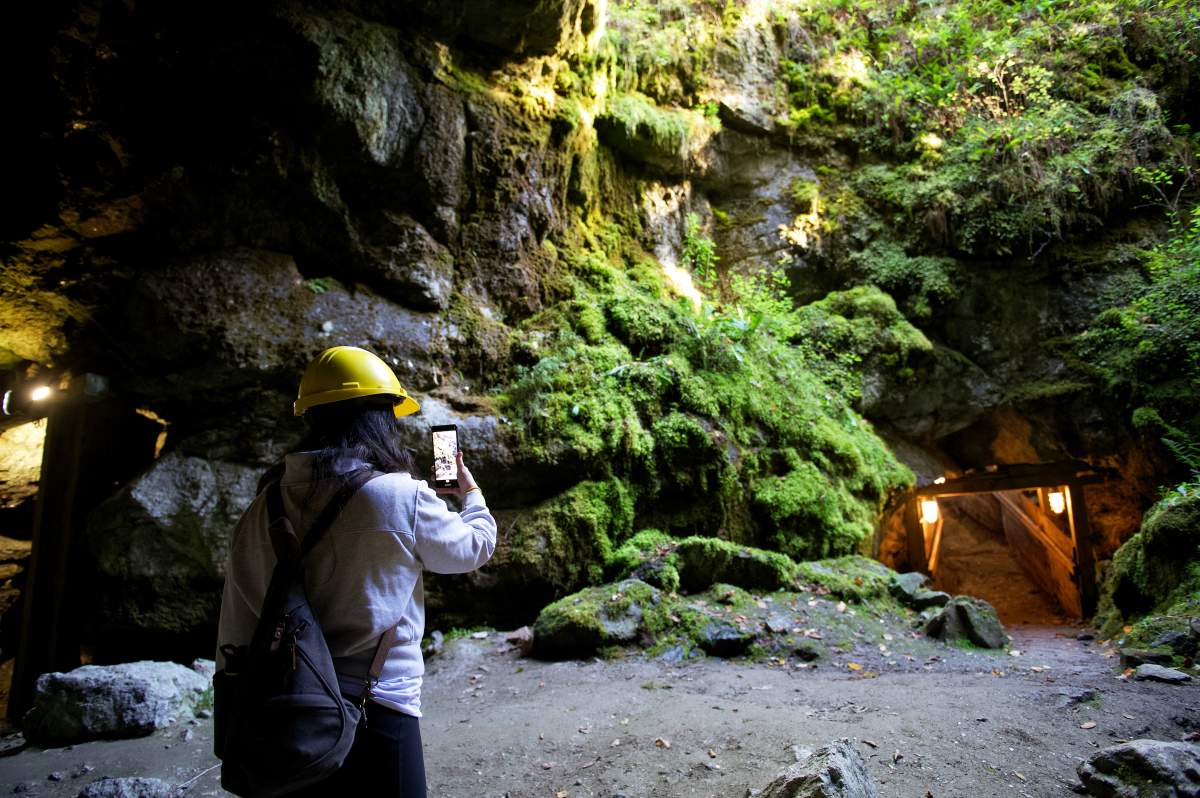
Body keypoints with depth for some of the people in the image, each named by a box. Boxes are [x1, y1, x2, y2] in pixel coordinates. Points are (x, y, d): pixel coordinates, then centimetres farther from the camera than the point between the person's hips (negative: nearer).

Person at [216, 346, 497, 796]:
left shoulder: (264, 509, -2)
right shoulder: (401, 496, -15)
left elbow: (236, 629, 2)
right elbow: (475, 546, 3)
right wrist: (471, 493, 23)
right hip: (376, 709, -4)